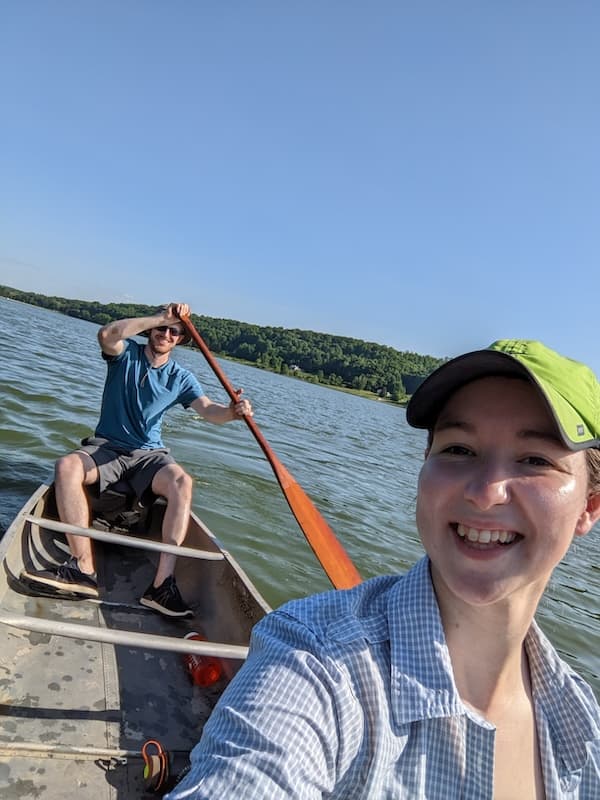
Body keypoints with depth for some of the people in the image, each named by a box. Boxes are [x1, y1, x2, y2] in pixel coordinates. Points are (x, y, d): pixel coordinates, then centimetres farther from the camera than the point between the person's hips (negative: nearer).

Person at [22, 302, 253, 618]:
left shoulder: (181, 377, 6)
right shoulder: (126, 352, 1)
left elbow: (210, 411, -8)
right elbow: (106, 334, -23)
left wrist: (233, 411, -31)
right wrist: (159, 317, -22)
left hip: (148, 455, 1)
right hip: (106, 448, -1)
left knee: (182, 481, -31)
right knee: (66, 466, -33)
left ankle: (162, 583, -36)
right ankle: (84, 568, -36)